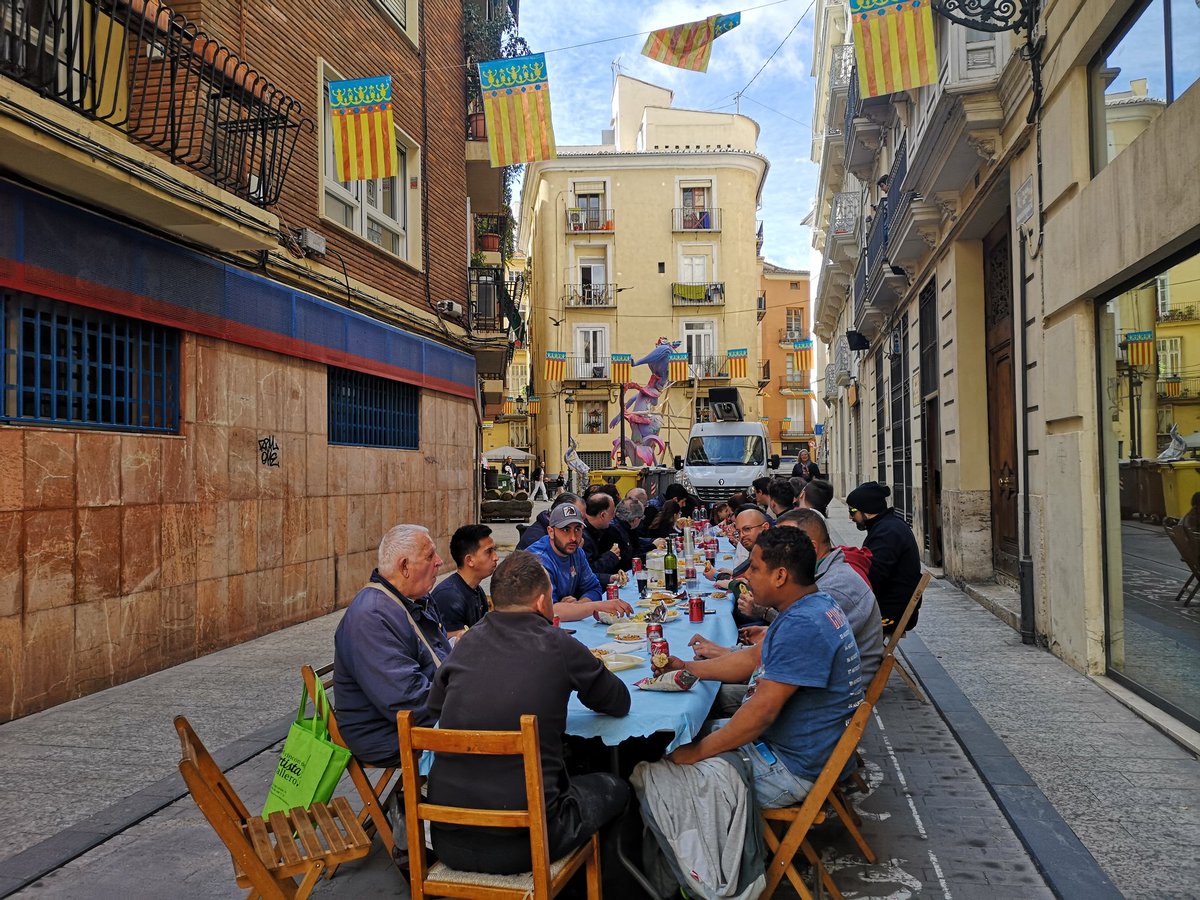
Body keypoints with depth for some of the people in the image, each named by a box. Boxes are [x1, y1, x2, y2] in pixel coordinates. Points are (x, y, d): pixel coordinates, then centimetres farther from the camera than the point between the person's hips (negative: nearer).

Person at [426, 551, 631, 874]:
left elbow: (434, 707, 19)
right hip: (521, 844, -5)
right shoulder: (558, 645, -10)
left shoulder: (467, 642, 1)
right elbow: (619, 704, 6)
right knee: (614, 787, 23)